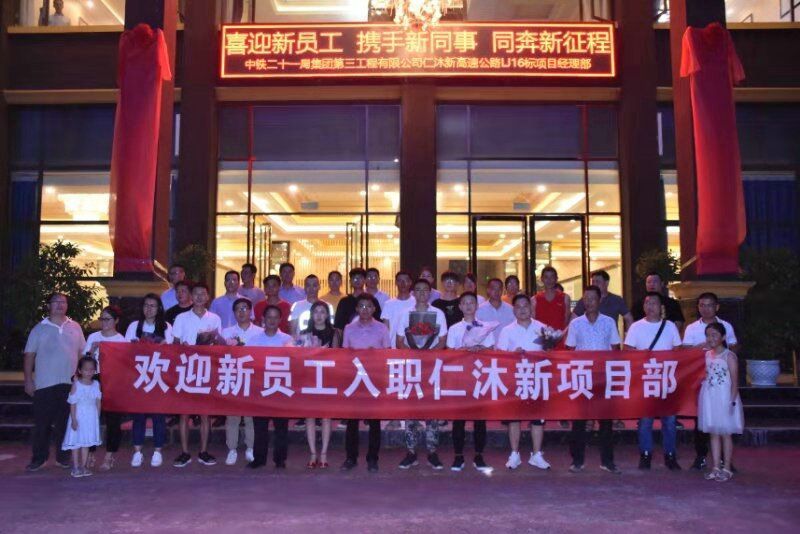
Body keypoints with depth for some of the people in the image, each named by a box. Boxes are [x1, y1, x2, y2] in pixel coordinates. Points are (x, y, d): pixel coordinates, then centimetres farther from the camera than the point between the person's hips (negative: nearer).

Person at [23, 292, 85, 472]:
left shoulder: (75, 327, 9)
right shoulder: (39, 329, 3)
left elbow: (82, 353, 12)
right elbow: (29, 355, 3)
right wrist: (28, 380, -3)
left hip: (70, 383, 2)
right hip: (45, 384, -1)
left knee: (65, 423, 7)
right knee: (42, 423, 1)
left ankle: (63, 456, 17)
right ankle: (39, 457, 13)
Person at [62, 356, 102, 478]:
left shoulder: (96, 384, 1)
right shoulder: (76, 385, -9)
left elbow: (98, 402, 6)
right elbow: (72, 404, -9)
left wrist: (97, 417, 4)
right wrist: (73, 420, -12)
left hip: (91, 418, 3)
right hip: (79, 417, -3)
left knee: (86, 442, 9)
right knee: (76, 443, 2)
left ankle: (83, 466, 16)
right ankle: (76, 467, 10)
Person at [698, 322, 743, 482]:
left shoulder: (729, 356, -9)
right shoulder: (706, 355, 7)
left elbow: (734, 382, -10)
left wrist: (732, 401, -15)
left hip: (724, 398, -5)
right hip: (710, 398, 5)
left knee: (725, 434, 4)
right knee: (714, 433, 10)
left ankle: (727, 469, 14)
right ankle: (715, 467, 17)